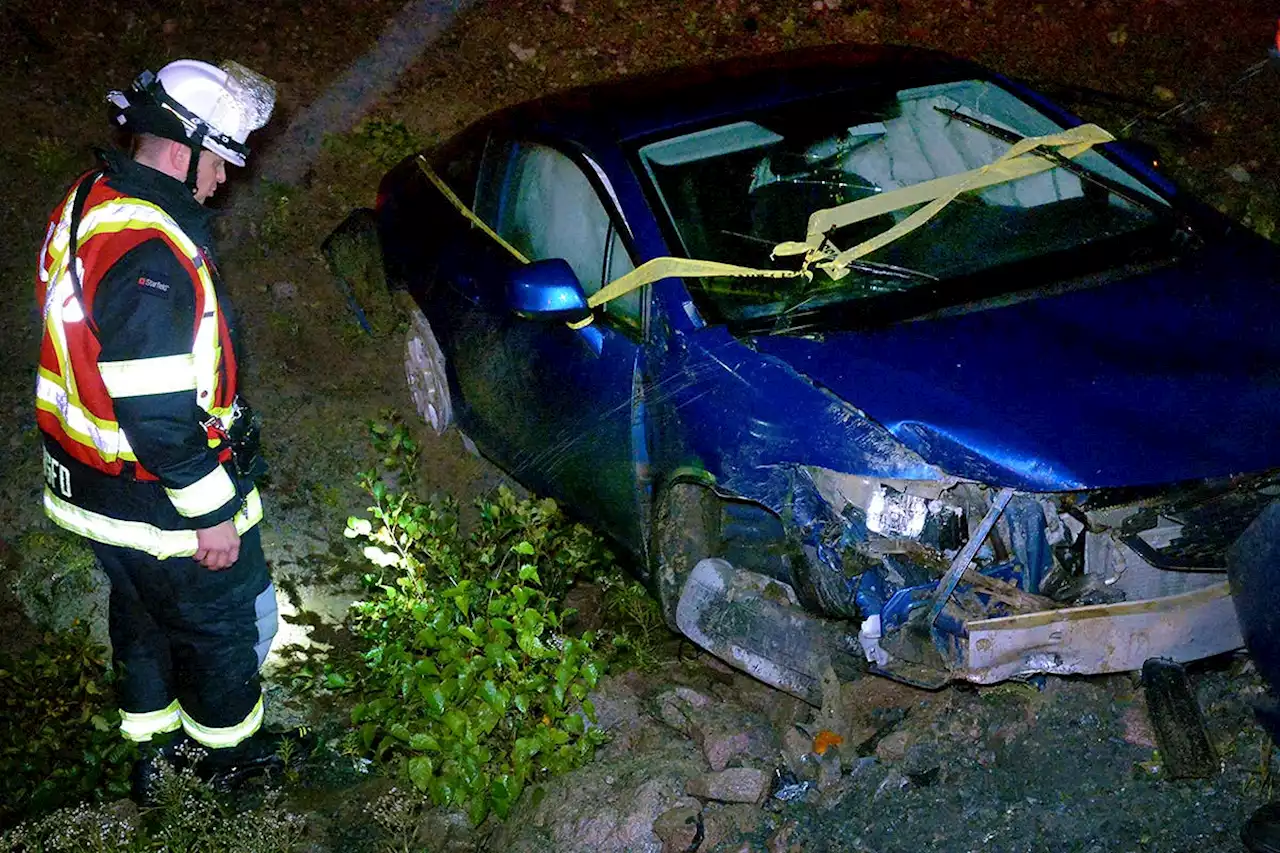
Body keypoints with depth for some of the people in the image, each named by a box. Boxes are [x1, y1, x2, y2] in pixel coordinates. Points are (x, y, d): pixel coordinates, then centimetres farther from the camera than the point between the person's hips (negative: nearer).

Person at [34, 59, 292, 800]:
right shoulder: (150, 254, -32)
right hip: (161, 503, -9)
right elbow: (158, 411, -31)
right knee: (225, 623, 15)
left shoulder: (90, 201, 0)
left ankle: (152, 745, 47)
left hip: (95, 483, 9)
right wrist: (213, 513, -21)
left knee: (143, 615, 28)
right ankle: (232, 751, 38)